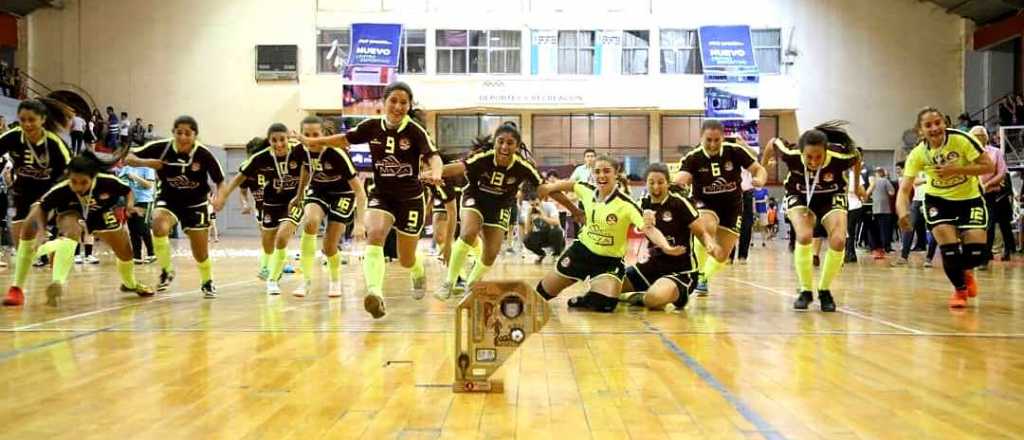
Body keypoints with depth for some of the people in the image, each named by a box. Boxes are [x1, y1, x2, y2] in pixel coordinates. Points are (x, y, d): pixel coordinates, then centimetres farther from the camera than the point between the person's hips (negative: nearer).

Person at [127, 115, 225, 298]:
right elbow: (128, 157, -13)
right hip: (168, 199, 0)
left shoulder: (204, 154, -21)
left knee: (201, 253, 2)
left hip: (196, 203, 0)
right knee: (159, 226, -32)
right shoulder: (161, 148, -20)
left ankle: (207, 282, 35)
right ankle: (166, 271, -9)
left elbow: (220, 181, -9)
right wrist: (145, 162, -33)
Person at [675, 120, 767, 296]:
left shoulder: (735, 151, -16)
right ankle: (700, 274, -17)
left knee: (722, 255, 3)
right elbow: (681, 177, -36)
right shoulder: (692, 158, -20)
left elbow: (759, 169, -10)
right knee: (706, 227, -36)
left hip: (732, 206, 2)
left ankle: (705, 277, 36)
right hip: (705, 204, -2)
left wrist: (760, 180, -34)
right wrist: (677, 181, -61)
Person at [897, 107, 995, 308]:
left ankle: (965, 272, 28)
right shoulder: (918, 154, -17)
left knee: (976, 252, -11)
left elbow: (988, 166, -20)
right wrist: (903, 212, -40)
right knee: (949, 249, -15)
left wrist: (957, 169, -32)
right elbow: (904, 189, -20)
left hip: (970, 198, -1)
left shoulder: (961, 139, -22)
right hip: (938, 200, 1)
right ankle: (960, 289, 15)